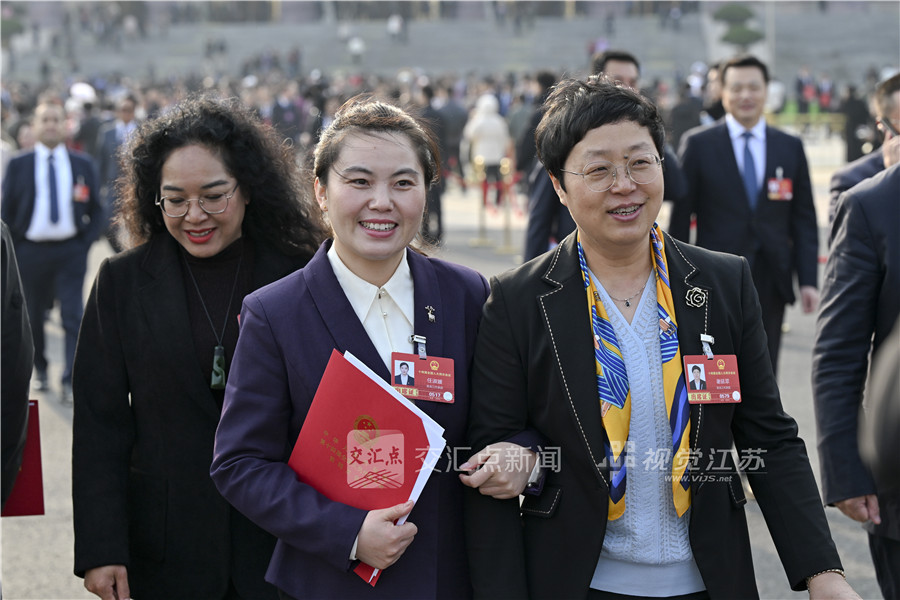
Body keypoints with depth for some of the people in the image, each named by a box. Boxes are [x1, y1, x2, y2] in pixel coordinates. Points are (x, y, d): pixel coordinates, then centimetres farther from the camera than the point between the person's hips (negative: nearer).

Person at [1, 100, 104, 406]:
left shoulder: (83, 165, 5)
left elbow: (96, 210, 9)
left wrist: (86, 241, -3)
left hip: (71, 250, -1)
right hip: (31, 251, 1)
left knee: (73, 317, -9)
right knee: (33, 317, 11)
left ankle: (70, 382, -9)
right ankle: (40, 369, 31)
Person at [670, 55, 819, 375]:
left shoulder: (791, 147, 8)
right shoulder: (698, 144, 0)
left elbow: (804, 220, 9)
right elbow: (680, 216, 1)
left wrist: (808, 280, 0)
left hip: (771, 284, 3)